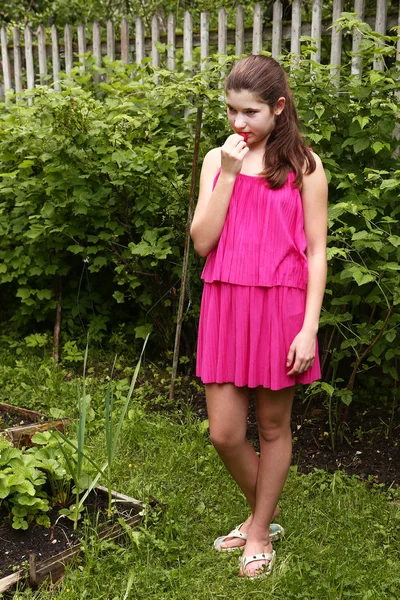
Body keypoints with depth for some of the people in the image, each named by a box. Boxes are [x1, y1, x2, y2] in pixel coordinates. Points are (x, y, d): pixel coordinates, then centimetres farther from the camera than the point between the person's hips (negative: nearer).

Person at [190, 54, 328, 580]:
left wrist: (309, 328, -10)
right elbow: (202, 241, -3)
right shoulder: (217, 159, 7)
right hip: (226, 305, 3)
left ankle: (260, 531, 32)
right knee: (224, 434, 5)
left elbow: (316, 251, -3)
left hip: (281, 307, -3)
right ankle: (264, 516, 34)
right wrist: (228, 173, -10)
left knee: (273, 426, 11)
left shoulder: (302, 164, -1)